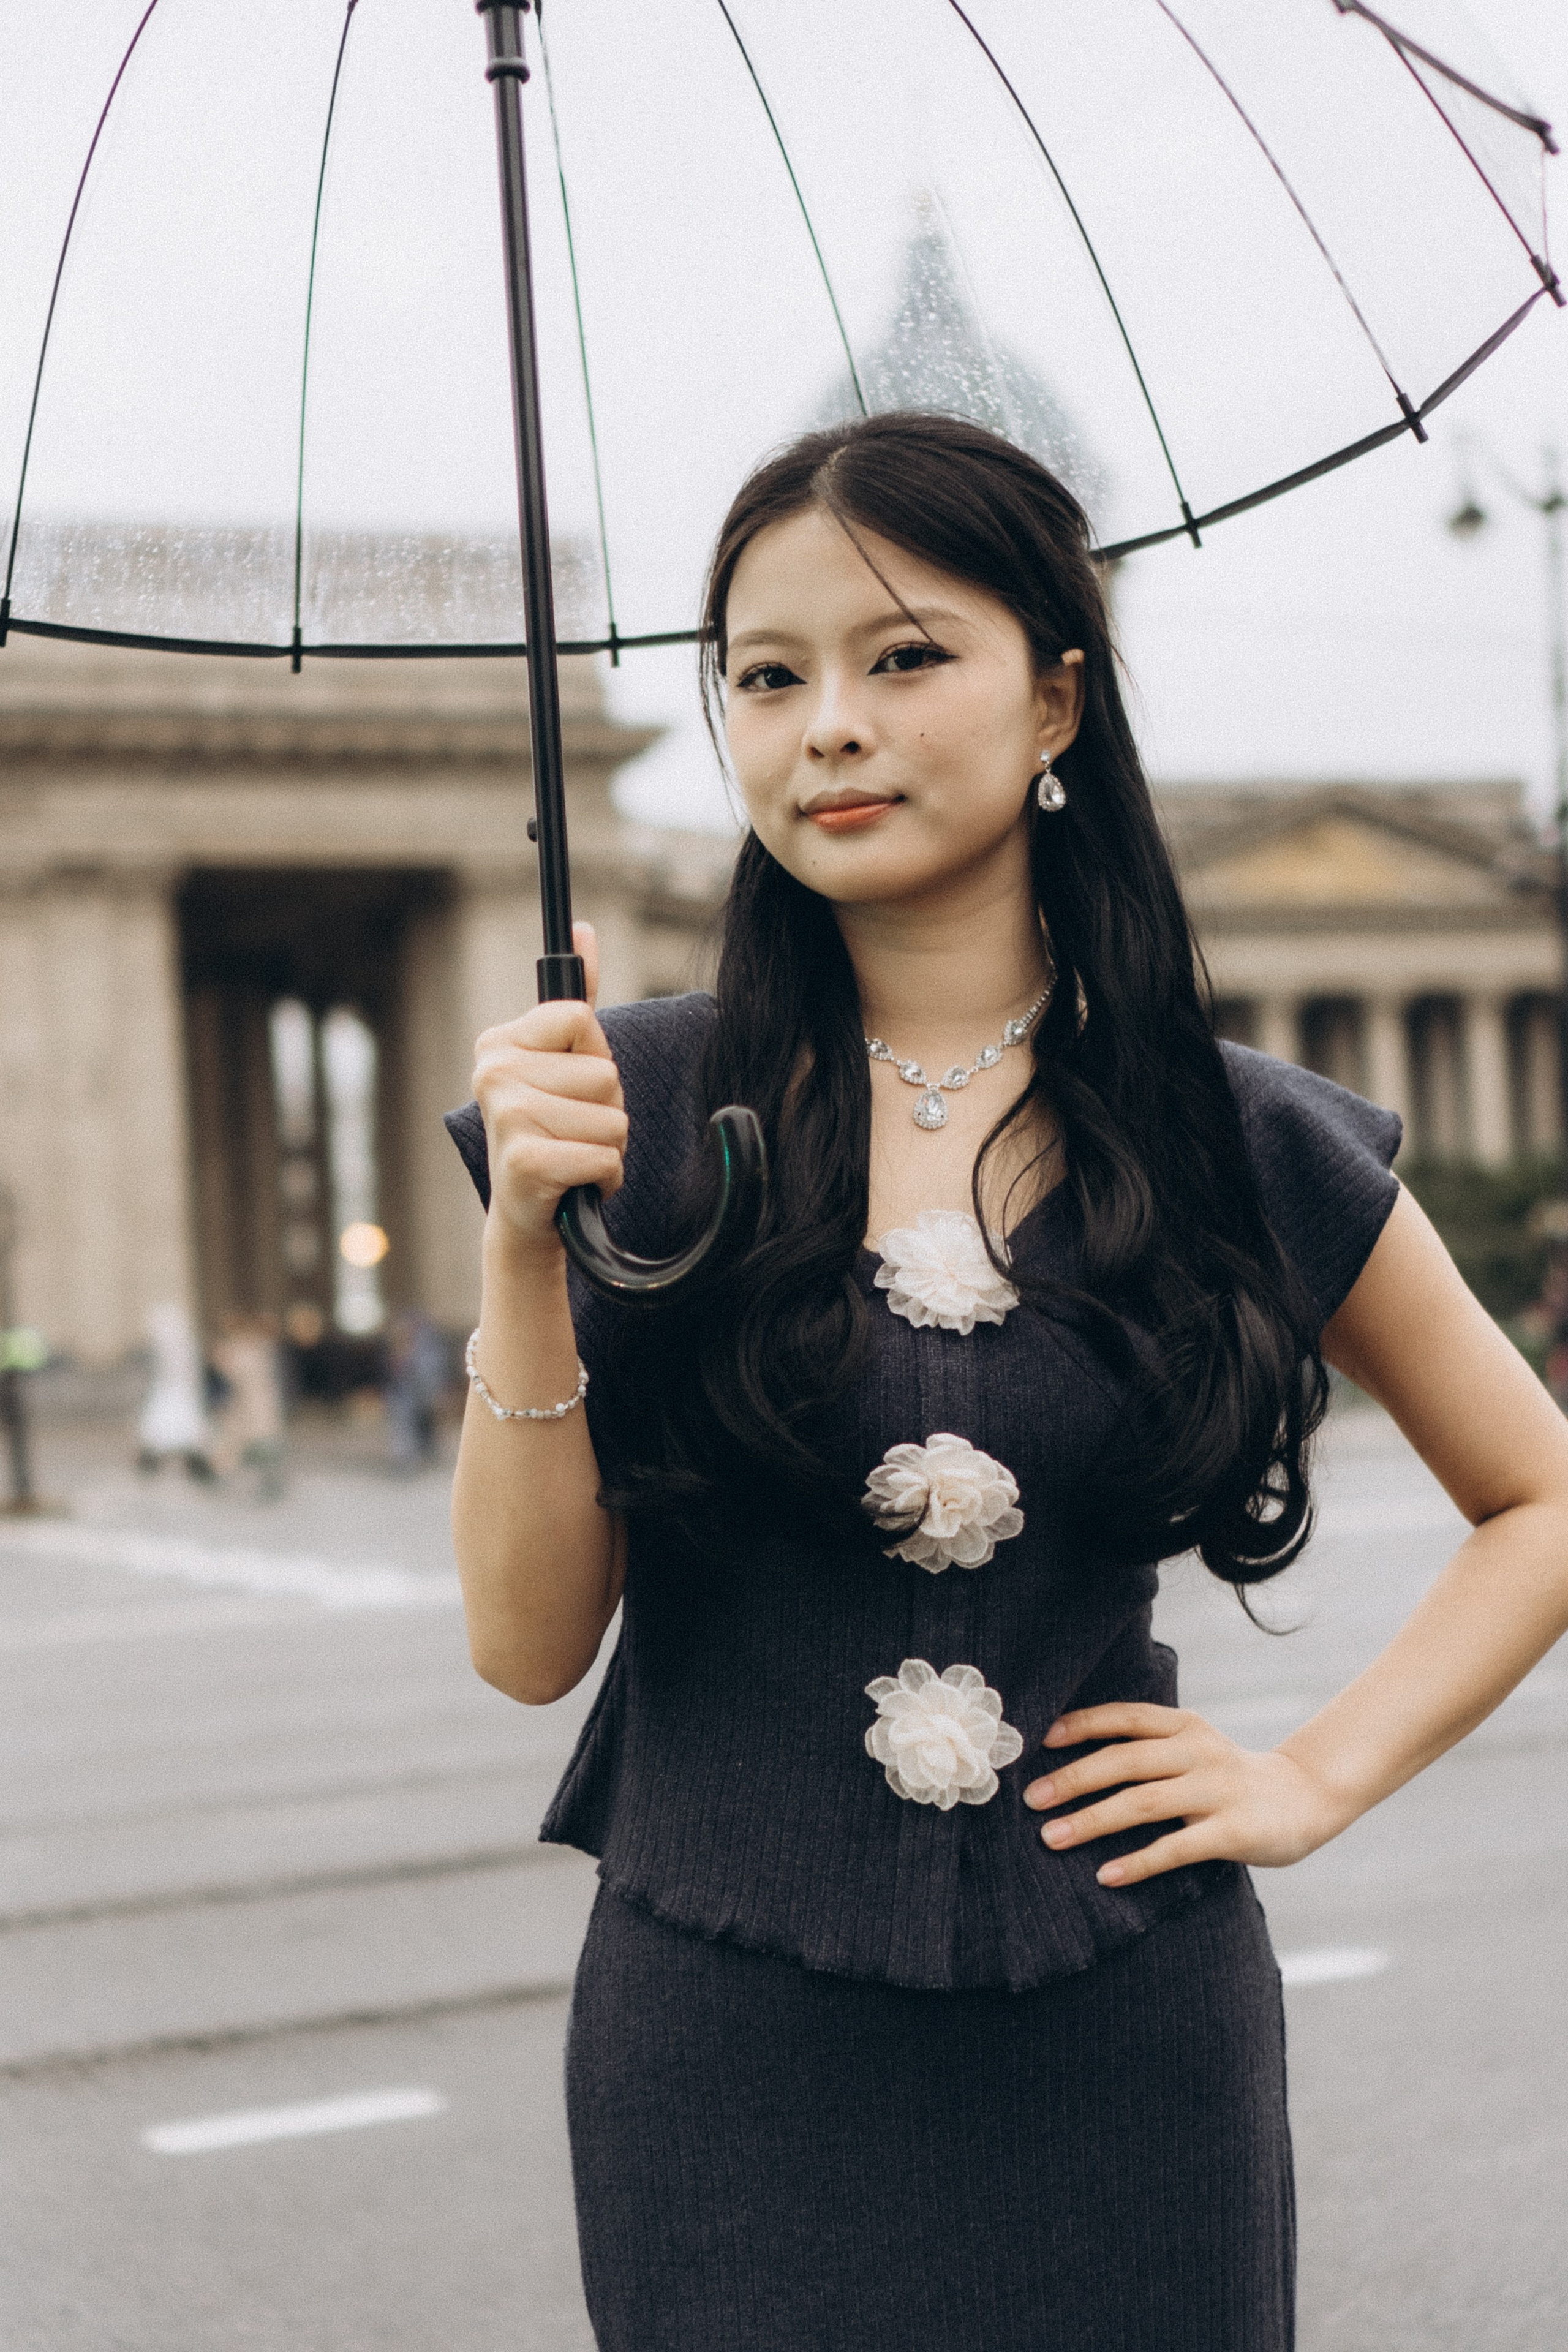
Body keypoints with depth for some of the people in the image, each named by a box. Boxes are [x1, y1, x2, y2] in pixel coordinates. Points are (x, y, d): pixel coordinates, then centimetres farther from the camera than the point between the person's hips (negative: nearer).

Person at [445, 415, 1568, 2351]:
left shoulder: (1246, 1146, -1)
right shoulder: (634, 1113, -2)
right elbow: (529, 1645, -5)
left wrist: (1321, 1776, 1)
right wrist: (522, 1249, -16)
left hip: (1126, 2055, 1)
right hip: (724, 2049, 0)